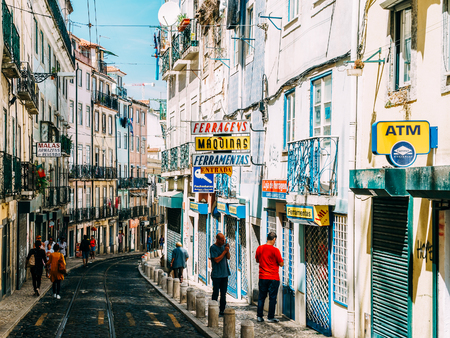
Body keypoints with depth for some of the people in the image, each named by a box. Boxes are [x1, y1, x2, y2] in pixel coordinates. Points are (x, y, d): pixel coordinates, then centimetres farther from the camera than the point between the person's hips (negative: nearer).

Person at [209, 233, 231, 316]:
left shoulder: (224, 246, 8)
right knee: (215, 293, -1)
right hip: (216, 274, -6)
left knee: (223, 293, 9)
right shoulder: (213, 248, -10)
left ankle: (222, 310, 15)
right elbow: (217, 260, -17)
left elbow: (228, 257, 9)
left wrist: (228, 250, -9)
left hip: (225, 274, 6)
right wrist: (224, 251, -16)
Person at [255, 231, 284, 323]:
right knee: (272, 298, 4)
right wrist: (281, 260, 10)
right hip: (273, 278, -4)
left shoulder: (259, 248, 1)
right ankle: (270, 317, 6)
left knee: (261, 297, 12)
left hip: (262, 277, 4)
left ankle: (259, 316, 13)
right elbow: (281, 264, -9)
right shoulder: (275, 250, -13)